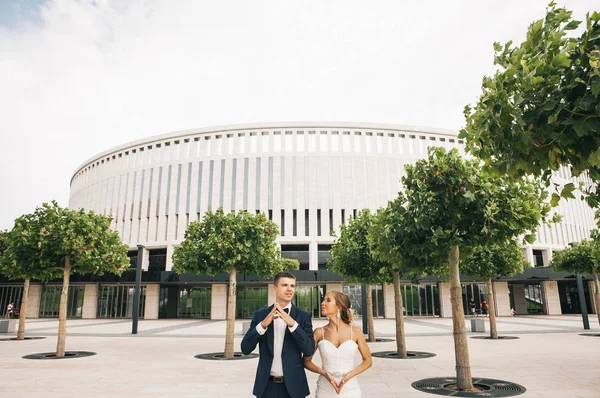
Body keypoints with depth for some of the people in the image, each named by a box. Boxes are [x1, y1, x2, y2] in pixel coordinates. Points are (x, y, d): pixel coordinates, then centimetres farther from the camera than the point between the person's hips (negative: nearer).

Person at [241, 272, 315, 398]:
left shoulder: (303, 316, -4)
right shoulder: (260, 315, -1)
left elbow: (309, 350, -12)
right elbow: (245, 348, -5)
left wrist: (292, 324, -24)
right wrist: (263, 325, -20)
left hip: (292, 385, -1)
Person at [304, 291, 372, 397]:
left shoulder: (355, 331, -6)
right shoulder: (319, 332, -4)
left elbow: (368, 361, 3)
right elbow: (306, 361, 4)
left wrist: (349, 375, -11)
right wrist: (323, 373, -13)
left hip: (350, 389, 0)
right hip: (325, 389, 1)